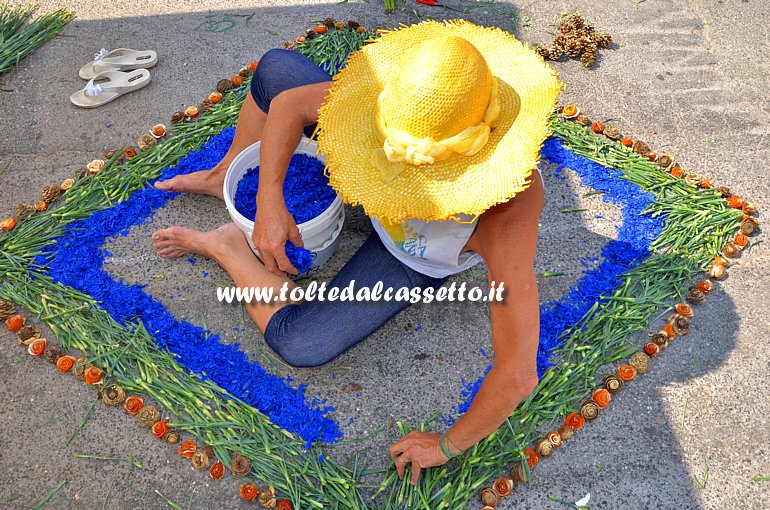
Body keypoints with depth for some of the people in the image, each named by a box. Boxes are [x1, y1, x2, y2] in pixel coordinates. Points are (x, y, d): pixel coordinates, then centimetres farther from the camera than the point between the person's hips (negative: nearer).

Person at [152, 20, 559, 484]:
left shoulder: (505, 213, -45)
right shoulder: (410, 98, -34)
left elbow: (518, 375, -41)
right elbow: (288, 104, -19)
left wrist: (448, 445, -26)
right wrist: (269, 202, -28)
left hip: (411, 262, -3)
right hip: (382, 201, 4)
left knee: (297, 344, -23)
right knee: (275, 66, -5)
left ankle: (224, 246, 7)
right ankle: (225, 178, 23)